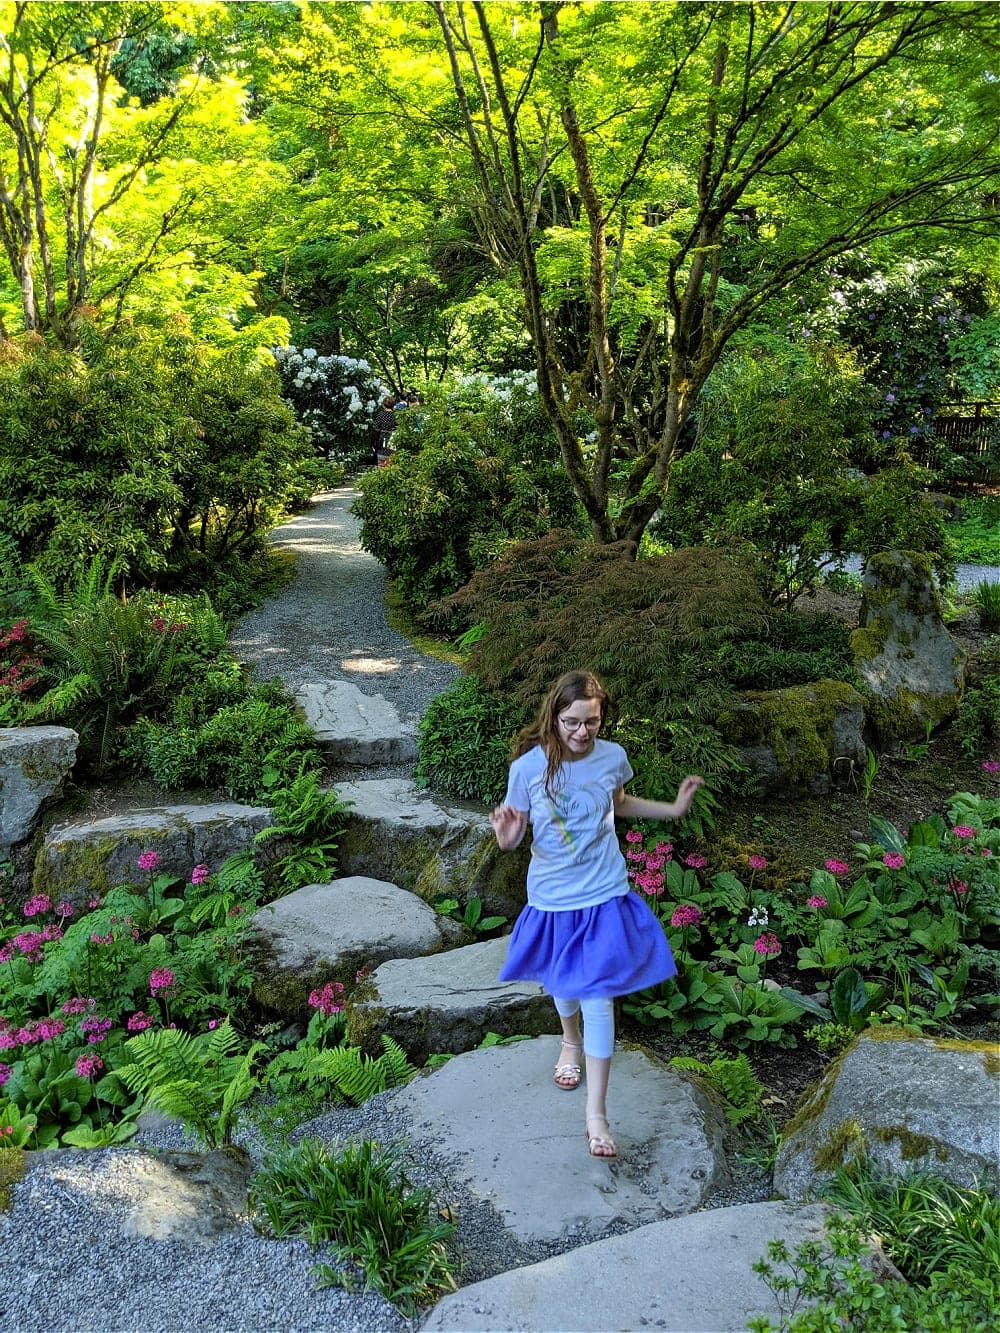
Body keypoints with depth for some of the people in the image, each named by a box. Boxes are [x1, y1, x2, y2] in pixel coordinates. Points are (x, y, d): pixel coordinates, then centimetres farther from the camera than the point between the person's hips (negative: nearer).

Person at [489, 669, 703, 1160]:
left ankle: (597, 1114, 13)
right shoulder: (528, 767, -19)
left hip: (605, 896, 0)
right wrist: (507, 837, -33)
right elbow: (513, 836, -10)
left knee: (598, 999, 0)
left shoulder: (613, 757, -11)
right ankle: (571, 1041, 57)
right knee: (563, 985, 22)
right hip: (552, 898, 0)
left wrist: (673, 808, 4)